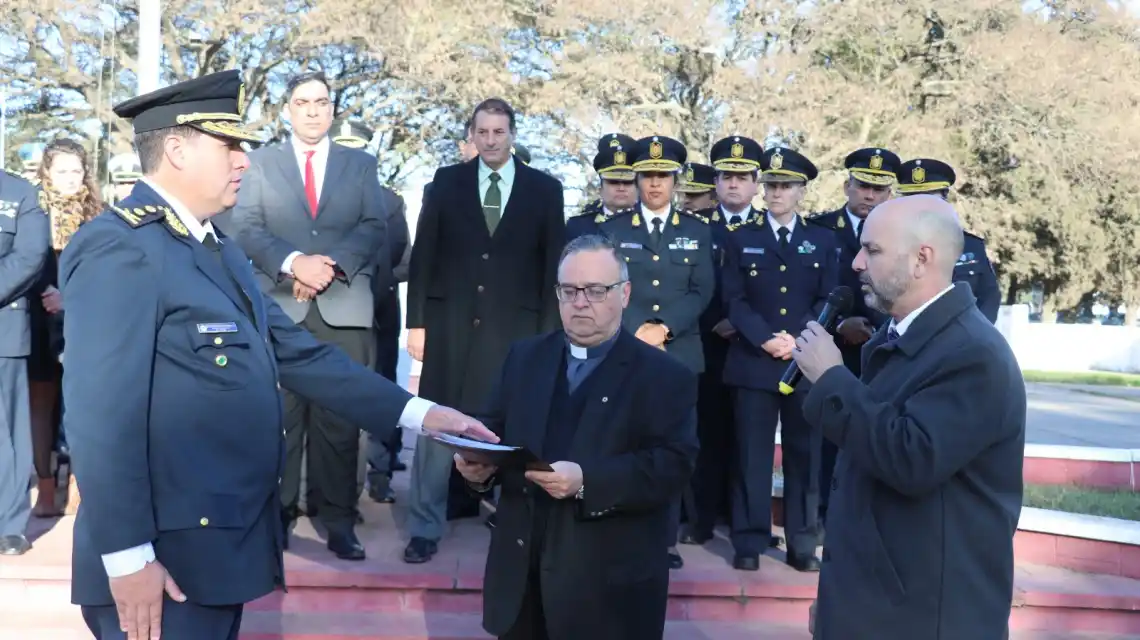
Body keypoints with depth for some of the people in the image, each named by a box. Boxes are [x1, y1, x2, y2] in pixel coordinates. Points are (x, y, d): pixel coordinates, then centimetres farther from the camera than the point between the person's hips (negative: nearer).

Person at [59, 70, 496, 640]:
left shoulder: (219, 251, 14)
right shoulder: (119, 248, -16)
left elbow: (299, 355, 11)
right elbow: (101, 415, -21)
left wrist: (416, 412, 4)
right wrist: (129, 558, -22)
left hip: (222, 546, 9)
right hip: (164, 561, -9)